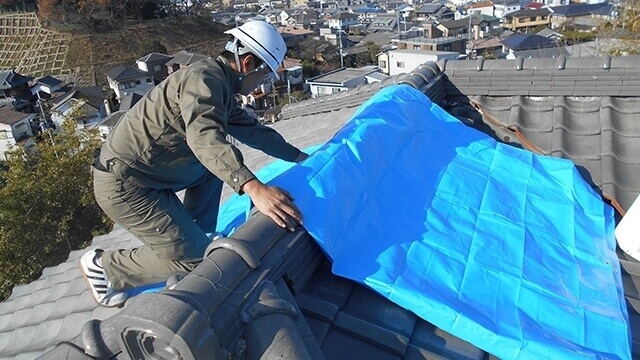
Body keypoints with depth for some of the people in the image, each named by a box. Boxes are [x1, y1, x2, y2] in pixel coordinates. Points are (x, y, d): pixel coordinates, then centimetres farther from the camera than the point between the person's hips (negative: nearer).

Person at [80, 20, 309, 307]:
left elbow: (254, 131, 21)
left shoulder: (220, 88, 11)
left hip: (146, 173, 10)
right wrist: (254, 188, -49)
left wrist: (300, 156, 25)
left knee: (219, 162, 15)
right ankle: (104, 266, 12)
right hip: (125, 185, -10)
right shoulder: (205, 78, -19)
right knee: (195, 257, -5)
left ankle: (196, 237, 18)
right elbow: (205, 137, -38)